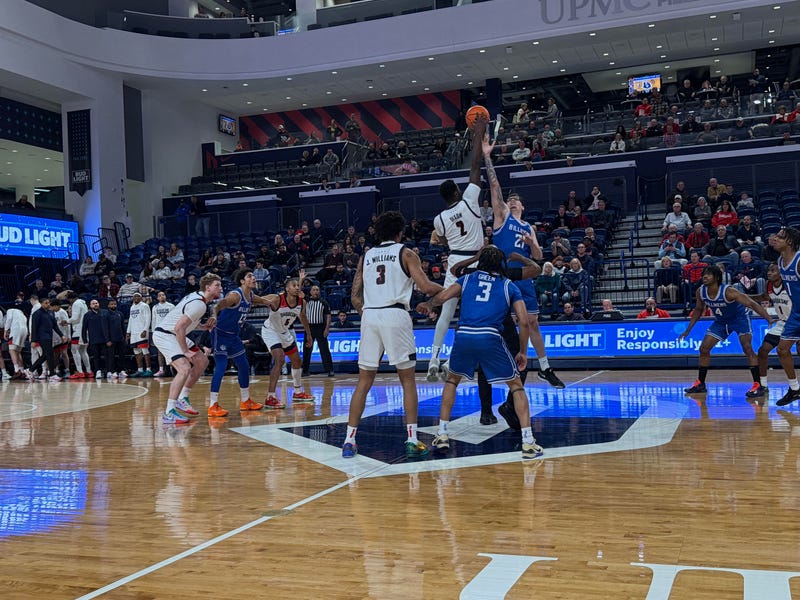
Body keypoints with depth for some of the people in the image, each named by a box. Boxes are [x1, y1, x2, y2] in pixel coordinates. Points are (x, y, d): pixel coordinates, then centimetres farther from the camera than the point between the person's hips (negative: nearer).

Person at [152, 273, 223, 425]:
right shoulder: (199, 304, -24)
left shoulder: (198, 296, 7)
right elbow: (179, 327, -28)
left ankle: (183, 399, 23)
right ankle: (168, 413, -23)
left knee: (202, 361, 15)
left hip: (175, 335, 11)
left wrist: (204, 326, 2)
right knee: (184, 369, -26)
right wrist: (185, 351, -21)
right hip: (164, 335, -11)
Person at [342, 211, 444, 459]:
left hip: (369, 316, 3)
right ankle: (412, 440, 2)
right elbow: (425, 287, -3)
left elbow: (355, 296, 14)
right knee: (407, 380, 6)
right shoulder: (406, 253, 7)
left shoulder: (366, 256, 19)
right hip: (396, 315, -3)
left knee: (364, 381, 10)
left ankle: (349, 440, 7)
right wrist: (447, 289, 15)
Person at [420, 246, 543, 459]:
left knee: (452, 380, 28)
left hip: (463, 336, 2)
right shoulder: (509, 286, 18)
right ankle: (528, 442, 6)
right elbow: (524, 322, 9)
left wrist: (427, 305, 29)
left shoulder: (468, 279, 21)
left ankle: (442, 434, 26)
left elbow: (442, 297, 7)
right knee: (516, 386, 15)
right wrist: (523, 352, 19)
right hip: (490, 338, -2)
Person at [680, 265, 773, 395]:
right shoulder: (701, 292, -15)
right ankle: (700, 384, 13)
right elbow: (698, 310, 4)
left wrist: (769, 319, -46)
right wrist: (688, 330, 6)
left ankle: (757, 385, -15)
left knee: (747, 348, -20)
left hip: (739, 318, -6)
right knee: (704, 349, 2)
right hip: (721, 321, 6)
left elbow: (752, 304, -35)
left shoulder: (728, 291, -33)